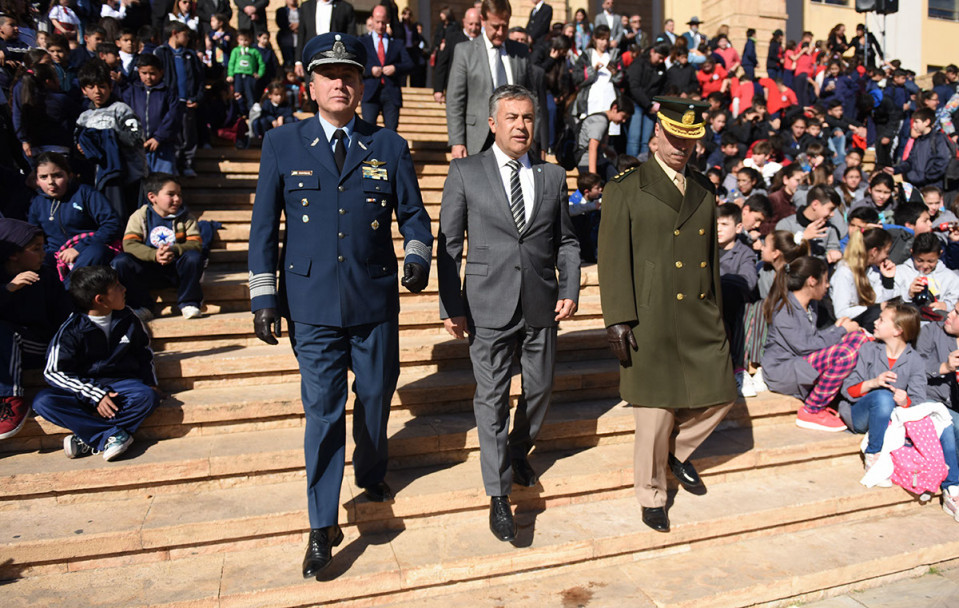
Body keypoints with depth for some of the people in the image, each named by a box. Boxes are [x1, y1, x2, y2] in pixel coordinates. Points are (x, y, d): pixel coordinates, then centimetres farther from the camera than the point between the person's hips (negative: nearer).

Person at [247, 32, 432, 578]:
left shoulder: (390, 147, 4)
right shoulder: (282, 144, 3)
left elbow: (413, 214, 8)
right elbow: (264, 227, 4)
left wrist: (418, 256, -12)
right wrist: (264, 297, -1)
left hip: (376, 301, 2)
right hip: (312, 304, -1)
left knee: (376, 396, 15)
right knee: (323, 408, 0)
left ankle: (372, 475, 44)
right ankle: (322, 526, 14)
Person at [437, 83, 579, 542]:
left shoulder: (552, 176, 9)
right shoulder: (466, 173, 0)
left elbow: (566, 241, 13)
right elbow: (448, 245, -1)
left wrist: (570, 290, 0)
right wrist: (451, 307, -6)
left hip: (542, 306, 4)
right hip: (489, 307, -3)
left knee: (540, 389, 16)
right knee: (492, 398, 1)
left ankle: (519, 452, 45)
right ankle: (499, 497, 13)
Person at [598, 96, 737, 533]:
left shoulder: (704, 194, 15)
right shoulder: (625, 191, -2)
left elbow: (712, 260, 20)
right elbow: (613, 262, -7)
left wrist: (715, 316, 19)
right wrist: (618, 322, -14)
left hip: (701, 324, 6)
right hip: (650, 326, -5)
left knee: (721, 395, 10)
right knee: (656, 414, 3)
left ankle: (678, 452, 38)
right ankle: (652, 495, 24)